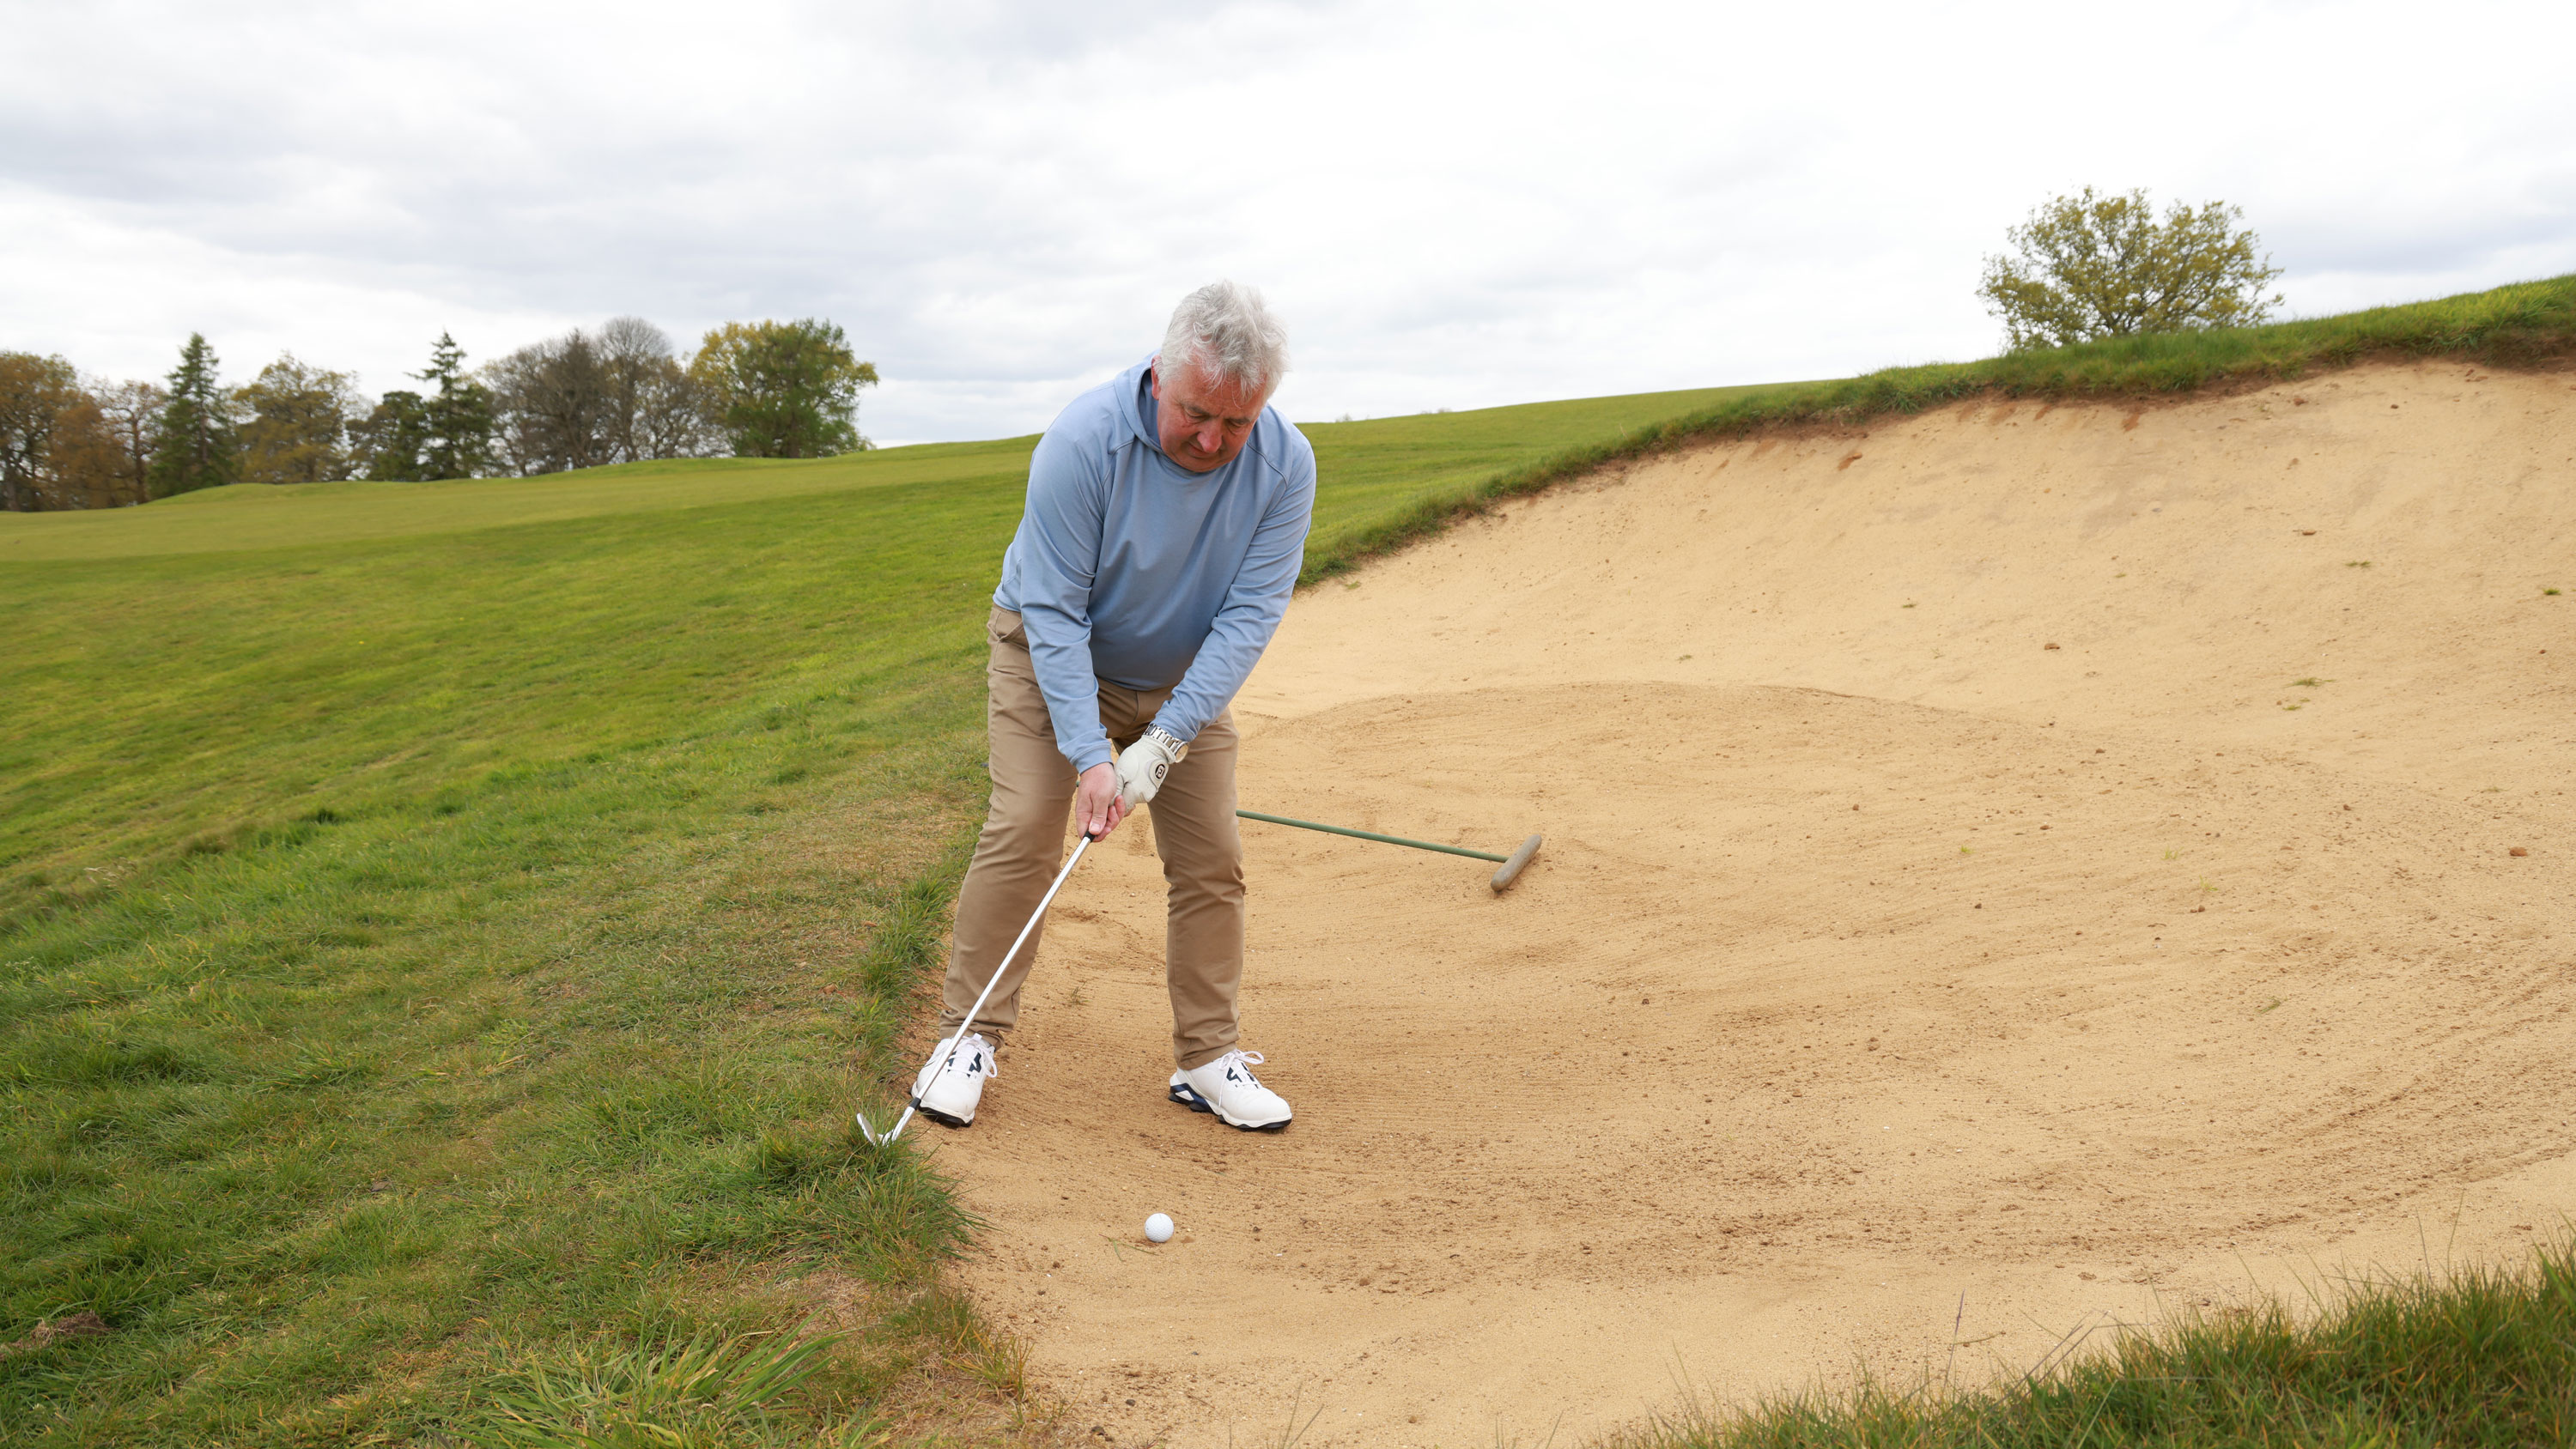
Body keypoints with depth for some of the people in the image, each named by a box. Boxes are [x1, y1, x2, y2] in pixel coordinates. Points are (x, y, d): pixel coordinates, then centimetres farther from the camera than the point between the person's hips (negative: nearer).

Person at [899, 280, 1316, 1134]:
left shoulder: (1286, 465, -21)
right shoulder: (1083, 441, -30)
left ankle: (1208, 1059, 10)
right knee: (1022, 831, -14)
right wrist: (1089, 755, -32)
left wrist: (1161, 743, -29)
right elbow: (1054, 610, -26)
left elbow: (1251, 613, -23)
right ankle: (969, 1038, 0)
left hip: (1185, 679, 3)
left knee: (1211, 856, -3)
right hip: (1051, 654, -3)